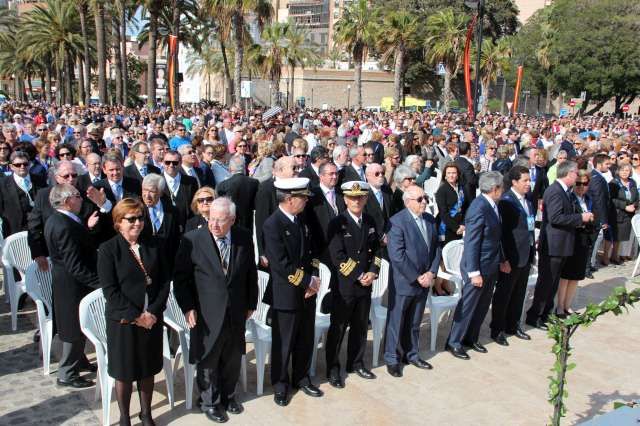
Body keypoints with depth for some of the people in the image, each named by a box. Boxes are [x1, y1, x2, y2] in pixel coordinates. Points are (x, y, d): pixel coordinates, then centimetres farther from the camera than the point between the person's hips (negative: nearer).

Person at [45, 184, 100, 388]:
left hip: (67, 281, 10)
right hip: (72, 285, -10)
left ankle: (79, 360, 43)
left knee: (78, 325, 25)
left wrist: (87, 227, 4)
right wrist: (99, 282, -27)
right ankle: (67, 375, 20)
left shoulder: (56, 220, 3)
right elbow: (75, 266, -30)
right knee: (75, 328, 5)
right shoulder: (65, 226, -29)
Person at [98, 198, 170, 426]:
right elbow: (109, 290, -12)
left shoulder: (153, 245, 3)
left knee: (148, 369, 15)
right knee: (124, 372, 10)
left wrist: (153, 312, -9)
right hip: (123, 321, -3)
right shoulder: (108, 249, -8)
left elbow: (165, 280, 2)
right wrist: (135, 316, -15)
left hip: (152, 318, 3)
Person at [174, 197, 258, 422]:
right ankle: (209, 402, 36)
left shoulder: (244, 237, -5)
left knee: (233, 358, 20)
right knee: (208, 360, 13)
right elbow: (181, 277, -7)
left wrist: (251, 303, 8)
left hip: (236, 313, 3)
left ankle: (228, 395, 44)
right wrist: (187, 307, -12)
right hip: (207, 314, -3)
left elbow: (251, 273, 6)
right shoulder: (192, 240, -15)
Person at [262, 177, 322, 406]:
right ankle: (280, 383, 29)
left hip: (307, 293, 7)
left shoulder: (302, 219, 5)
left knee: (305, 340, 18)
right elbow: (281, 265, -22)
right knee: (283, 343, 10)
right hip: (286, 295, -7)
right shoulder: (272, 225, -18)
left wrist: (314, 279, -5)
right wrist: (308, 281, -15)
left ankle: (301, 378, 36)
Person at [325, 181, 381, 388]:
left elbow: (376, 250, 11)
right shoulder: (337, 223, -11)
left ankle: (356, 363, 33)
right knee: (338, 328, 5)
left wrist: (372, 272, -5)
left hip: (365, 285, 5)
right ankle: (333, 369, 19)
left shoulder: (370, 221, 7)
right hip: (343, 285, -5)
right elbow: (338, 256, -16)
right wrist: (358, 276, -15)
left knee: (361, 326, 16)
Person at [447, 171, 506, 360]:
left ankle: (471, 338, 32)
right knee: (467, 306, 4)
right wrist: (474, 272, -22)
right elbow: (471, 243, -22)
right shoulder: (479, 208, -23)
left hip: (491, 266, 9)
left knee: (482, 306, 18)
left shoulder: (492, 205, 4)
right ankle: (454, 342, 18)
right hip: (478, 267, -9)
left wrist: (501, 260, 13)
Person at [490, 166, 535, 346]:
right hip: (512, 256, -8)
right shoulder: (506, 201, -16)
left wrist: (532, 249, 10)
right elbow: (503, 230, -18)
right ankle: (497, 330, 17)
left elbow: (530, 223, 15)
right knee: (503, 293, 5)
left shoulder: (528, 198, 8)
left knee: (519, 293, 18)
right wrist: (504, 258, -18)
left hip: (526, 254, 8)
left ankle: (513, 325, 33)